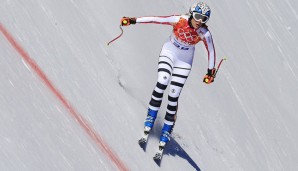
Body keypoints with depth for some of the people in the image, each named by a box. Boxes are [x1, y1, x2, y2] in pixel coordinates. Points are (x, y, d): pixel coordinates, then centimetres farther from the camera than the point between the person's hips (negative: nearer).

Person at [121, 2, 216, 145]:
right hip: (169, 52, 0)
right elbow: (155, 19, -19)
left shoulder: (204, 33, -21)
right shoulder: (179, 21, -23)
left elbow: (211, 51, -7)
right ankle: (151, 116, -6)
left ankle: (167, 128, 9)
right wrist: (133, 21, -20)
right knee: (162, 83, -24)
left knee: (173, 96, -5)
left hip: (184, 61, 0)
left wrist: (210, 72, -7)